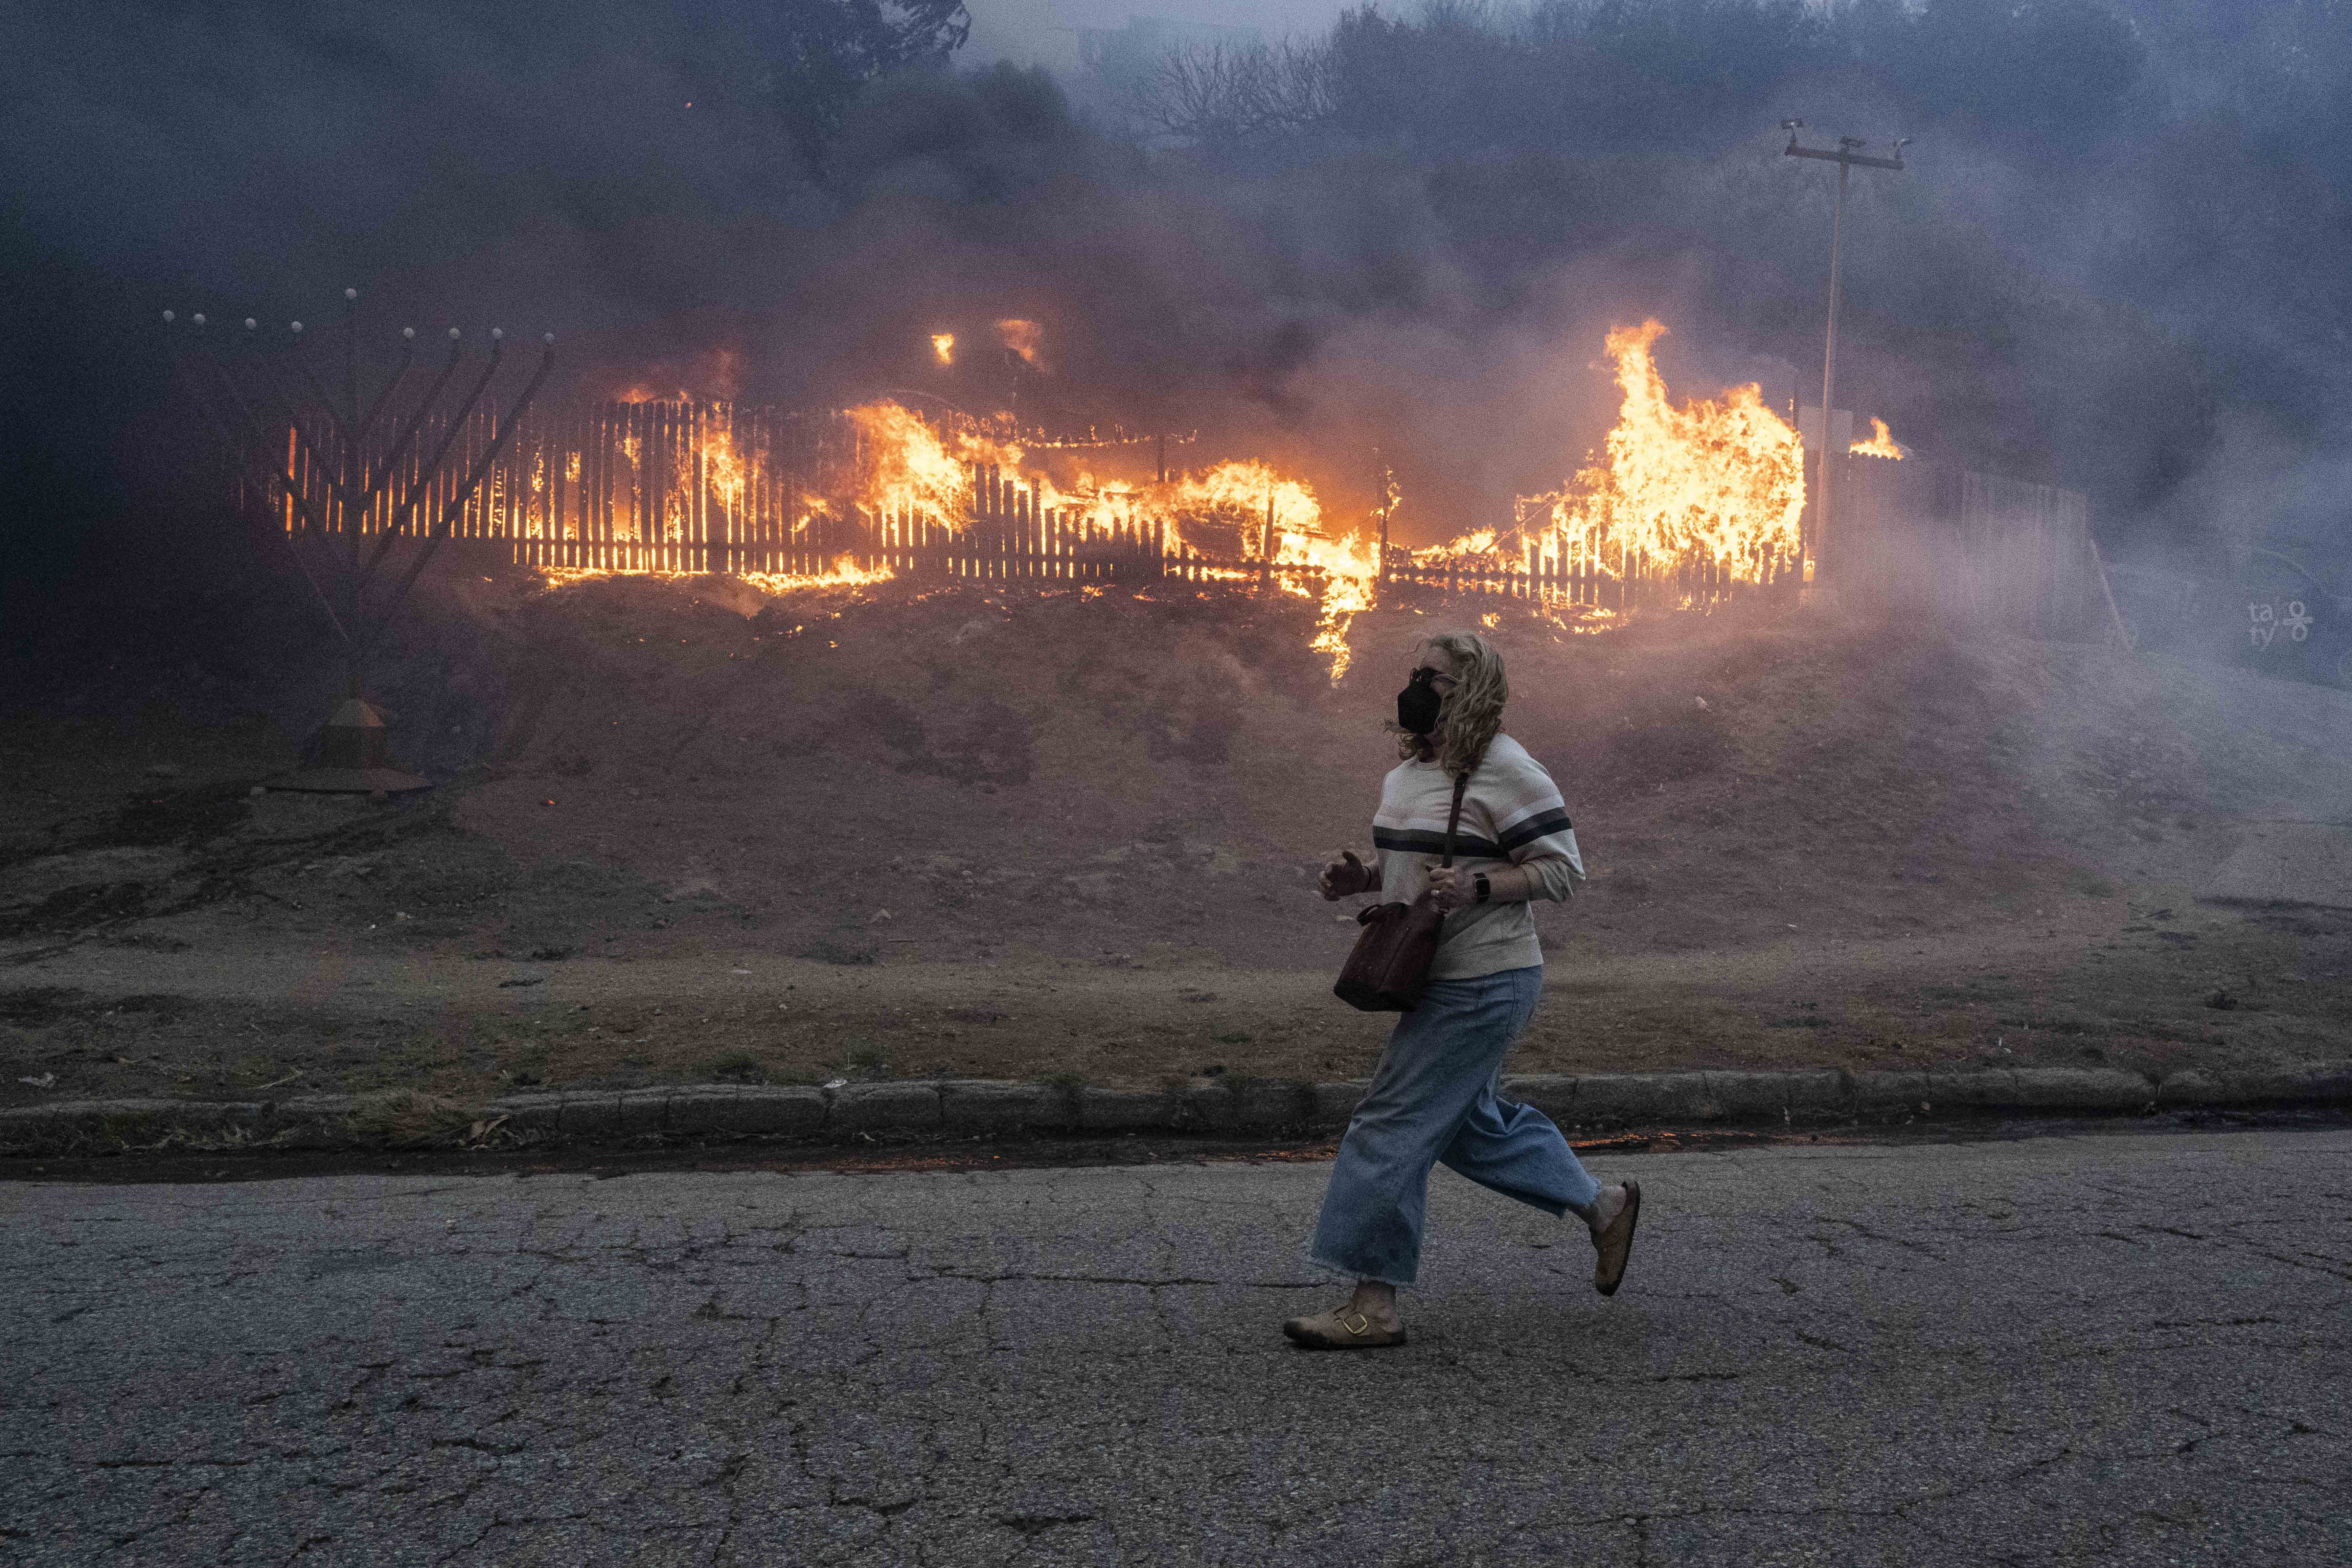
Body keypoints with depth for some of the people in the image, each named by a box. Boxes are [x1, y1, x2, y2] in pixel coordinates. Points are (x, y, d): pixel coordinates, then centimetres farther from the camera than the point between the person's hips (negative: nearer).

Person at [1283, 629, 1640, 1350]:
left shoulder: (1505, 770, -15)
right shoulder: (1407, 769, 12)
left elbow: (1560, 866, -14)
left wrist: (1477, 888, -28)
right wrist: (1360, 877, 3)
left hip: (1482, 985, -10)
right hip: (1439, 979, 10)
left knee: (1393, 1126, -8)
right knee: (1475, 1124, 20)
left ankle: (1373, 1306, 1)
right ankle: (1605, 1207, 38)